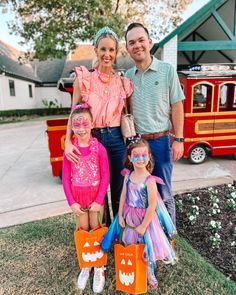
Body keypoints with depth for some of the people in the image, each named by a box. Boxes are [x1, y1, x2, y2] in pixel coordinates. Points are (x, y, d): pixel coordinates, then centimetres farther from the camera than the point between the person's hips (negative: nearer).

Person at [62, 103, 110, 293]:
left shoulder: (99, 148, -13)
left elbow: (105, 177, -10)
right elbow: (66, 178, -3)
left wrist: (99, 200, -12)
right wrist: (71, 202, -6)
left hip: (96, 196, -2)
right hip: (78, 197, 2)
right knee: (83, 232, 15)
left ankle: (99, 269, 28)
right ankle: (85, 266, 35)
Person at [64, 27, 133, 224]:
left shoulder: (122, 82, 4)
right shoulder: (84, 79, -2)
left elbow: (124, 114, 11)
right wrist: (68, 142, -12)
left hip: (116, 139, 2)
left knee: (119, 187, 12)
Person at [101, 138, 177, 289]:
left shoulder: (150, 180, -23)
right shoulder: (128, 175, -7)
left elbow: (152, 206, -21)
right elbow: (123, 196, 0)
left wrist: (143, 226, -15)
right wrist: (120, 215, -1)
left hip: (144, 218, -5)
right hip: (129, 216, 5)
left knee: (148, 244, 11)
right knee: (129, 244, 20)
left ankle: (150, 273, 39)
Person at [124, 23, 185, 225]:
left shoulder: (167, 70, 0)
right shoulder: (127, 76, 8)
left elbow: (176, 106, -2)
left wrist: (178, 139, -8)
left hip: (160, 141, -3)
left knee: (163, 193, 8)